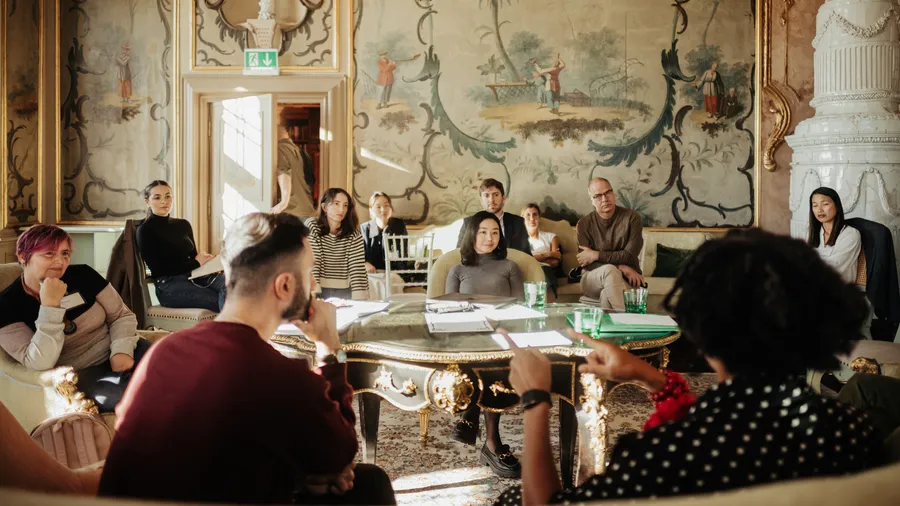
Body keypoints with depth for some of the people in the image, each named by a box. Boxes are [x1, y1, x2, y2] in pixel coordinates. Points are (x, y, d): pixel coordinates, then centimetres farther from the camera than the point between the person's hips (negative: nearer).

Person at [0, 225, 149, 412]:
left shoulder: (82, 275, 4)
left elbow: (122, 315, 8)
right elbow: (39, 363, -17)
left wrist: (122, 350, -12)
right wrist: (50, 305, -24)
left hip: (118, 354, 4)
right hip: (79, 374, -4)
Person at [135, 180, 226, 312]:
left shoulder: (183, 225, 20)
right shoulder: (145, 230, 1)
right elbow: (158, 268, -7)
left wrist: (205, 260, -7)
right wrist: (196, 263, -7)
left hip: (194, 276, 5)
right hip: (168, 285, -5)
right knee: (223, 302, -30)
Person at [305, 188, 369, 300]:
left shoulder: (354, 233, 1)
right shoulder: (312, 227, -4)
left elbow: (357, 269, -6)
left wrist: (358, 302, -17)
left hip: (344, 293, 2)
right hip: (320, 291, -2)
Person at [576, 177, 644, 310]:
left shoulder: (632, 218, -2)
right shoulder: (584, 224, 1)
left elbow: (630, 255, -10)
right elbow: (586, 263, -8)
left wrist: (596, 255, -13)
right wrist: (621, 268, -19)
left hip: (625, 279, -1)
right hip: (593, 279, 1)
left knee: (607, 294, -37)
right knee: (609, 270, -35)